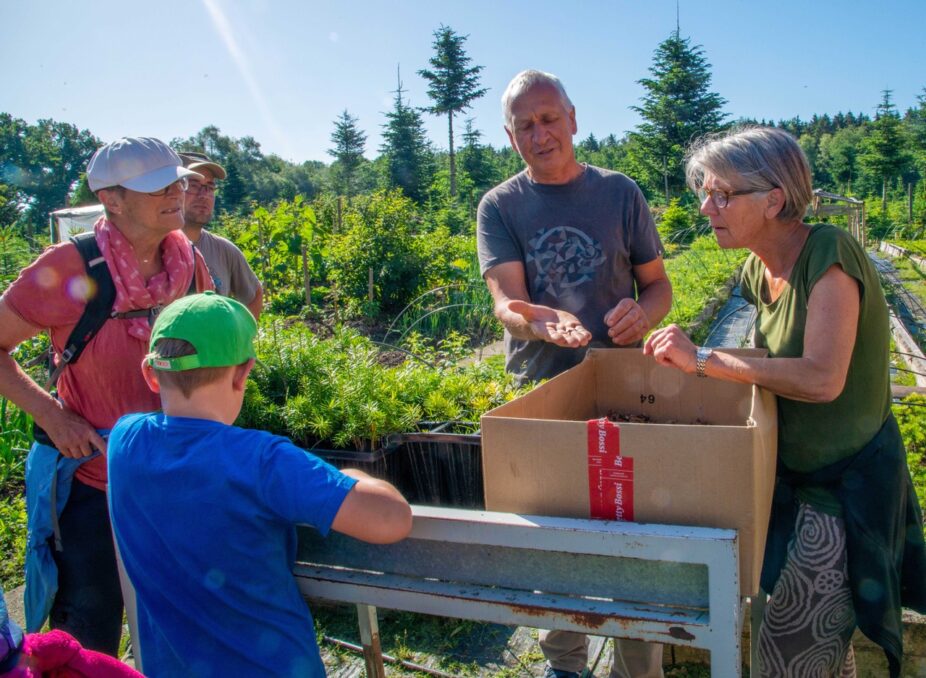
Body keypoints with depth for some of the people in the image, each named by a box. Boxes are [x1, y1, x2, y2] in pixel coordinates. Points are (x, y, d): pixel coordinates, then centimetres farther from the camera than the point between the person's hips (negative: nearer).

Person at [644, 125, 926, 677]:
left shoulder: (829, 254, -23)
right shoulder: (761, 269, 1)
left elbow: (822, 378, -33)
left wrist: (703, 358, -28)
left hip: (850, 485, -8)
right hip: (798, 473, 8)